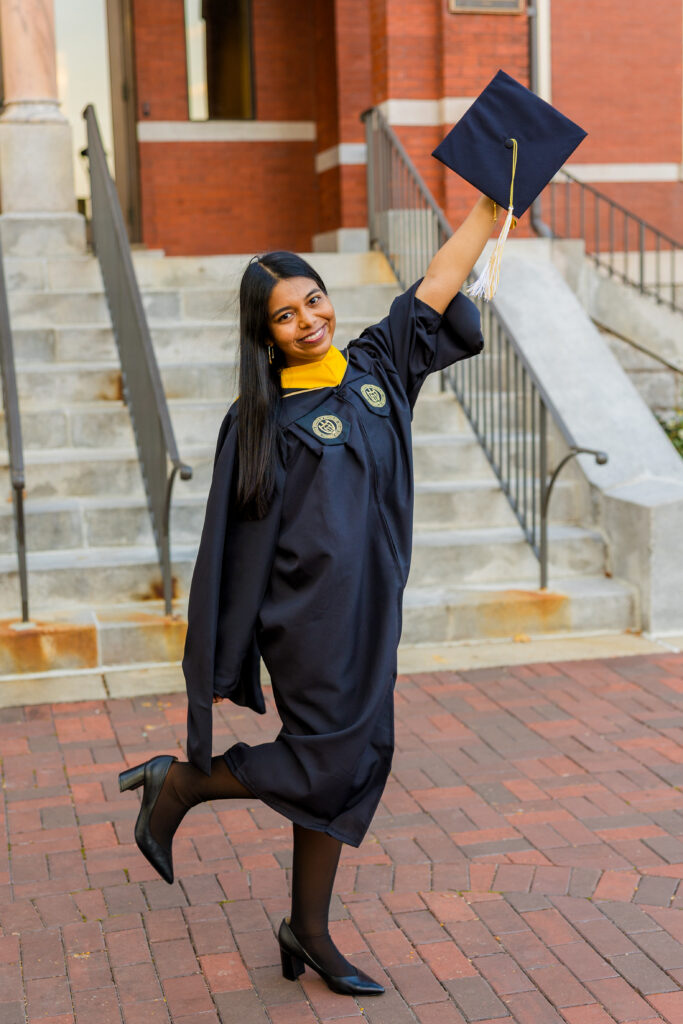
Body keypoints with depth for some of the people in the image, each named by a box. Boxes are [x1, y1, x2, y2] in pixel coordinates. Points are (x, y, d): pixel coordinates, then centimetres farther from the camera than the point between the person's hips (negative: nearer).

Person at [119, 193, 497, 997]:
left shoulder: (376, 367, 8)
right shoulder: (263, 419, -8)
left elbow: (438, 280, 14)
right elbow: (242, 538, -10)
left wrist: (492, 198, 13)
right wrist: (218, 664, -10)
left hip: (369, 611, 6)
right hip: (312, 614, -6)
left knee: (353, 766, 11)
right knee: (322, 766, -5)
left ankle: (308, 932, 24)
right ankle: (175, 782, 16)